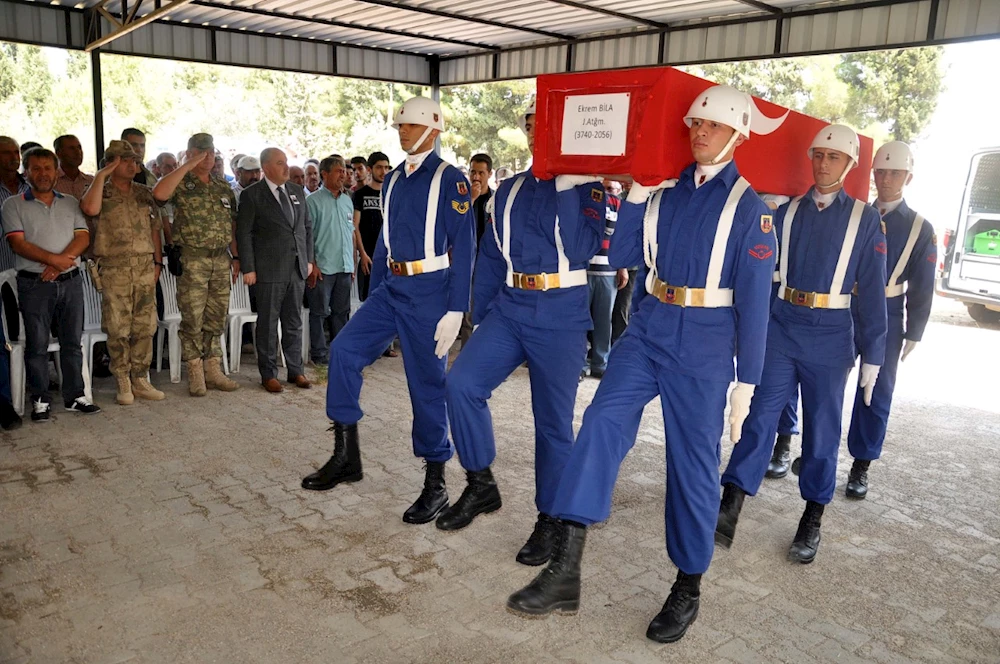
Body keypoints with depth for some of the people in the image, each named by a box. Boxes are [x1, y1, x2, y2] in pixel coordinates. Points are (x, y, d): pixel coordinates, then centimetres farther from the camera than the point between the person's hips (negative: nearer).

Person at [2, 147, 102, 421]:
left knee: (72, 342, 7)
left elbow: (83, 237, 1)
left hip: (70, 281, 3)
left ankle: (75, 396, 14)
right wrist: (53, 259, -19)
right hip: (34, 283, -2)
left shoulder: (70, 203, 12)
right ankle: (40, 400, 10)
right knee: (37, 344, 2)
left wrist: (59, 263, -13)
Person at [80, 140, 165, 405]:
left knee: (144, 328, 6)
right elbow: (90, 209, -23)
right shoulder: (101, 193, 1)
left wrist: (157, 261, 9)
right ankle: (123, 383, 10)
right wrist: (101, 175, -13)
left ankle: (140, 380, 15)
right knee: (118, 329, 0)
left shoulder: (145, 193, 14)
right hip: (115, 271, -4)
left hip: (145, 267, 4)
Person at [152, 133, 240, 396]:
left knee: (216, 319, 10)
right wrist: (187, 165, -19)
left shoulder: (224, 187, 14)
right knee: (192, 319, -1)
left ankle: (213, 370, 18)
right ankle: (195, 374, 8)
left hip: (221, 260, 5)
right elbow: (159, 193, -25)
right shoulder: (182, 184, -2)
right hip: (192, 259, -5)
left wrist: (235, 257, 10)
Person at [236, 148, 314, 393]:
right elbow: (243, 233, -6)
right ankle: (268, 374, 13)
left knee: (294, 322, 11)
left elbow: (307, 226, 16)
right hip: (269, 269, -4)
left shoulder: (297, 191, 11)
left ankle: (295, 370, 20)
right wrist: (248, 269, -10)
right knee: (268, 323, 4)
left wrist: (309, 259, 10)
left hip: (298, 268, 5)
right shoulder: (251, 195, -4)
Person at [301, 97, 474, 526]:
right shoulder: (393, 180, 14)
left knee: (427, 384, -1)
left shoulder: (449, 179, -8)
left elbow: (462, 247, -12)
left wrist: (455, 310, -16)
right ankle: (346, 455, 9)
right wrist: (372, 298, 17)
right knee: (345, 349, -5)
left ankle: (435, 485, 14)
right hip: (391, 288, 7)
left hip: (429, 291, -7)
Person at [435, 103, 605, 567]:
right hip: (509, 308, 5)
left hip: (561, 317, -4)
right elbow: (491, 255, 16)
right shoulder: (510, 190, 14)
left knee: (553, 419, 3)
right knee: (462, 382, -13)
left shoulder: (586, 187, -1)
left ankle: (549, 519, 21)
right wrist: (481, 318, 14)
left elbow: (581, 249, -17)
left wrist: (566, 188, -19)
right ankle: (481, 485, 6)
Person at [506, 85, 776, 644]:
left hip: (704, 345, -3)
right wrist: (635, 194, -2)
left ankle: (689, 587, 25)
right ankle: (565, 569, -13)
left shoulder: (747, 207, -4)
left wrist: (747, 382, -6)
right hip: (649, 327, 4)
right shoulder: (667, 189, 9)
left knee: (694, 463, 5)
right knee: (603, 421, -16)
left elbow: (754, 300, -5)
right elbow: (622, 257, 8)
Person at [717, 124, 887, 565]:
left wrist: (872, 357, -3)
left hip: (830, 338, -1)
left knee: (822, 430, 8)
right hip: (780, 327, 1)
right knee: (760, 417, -5)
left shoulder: (864, 219, 1)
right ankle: (728, 510, -5)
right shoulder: (787, 212, 6)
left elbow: (872, 291, -1)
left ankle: (813, 519, 23)